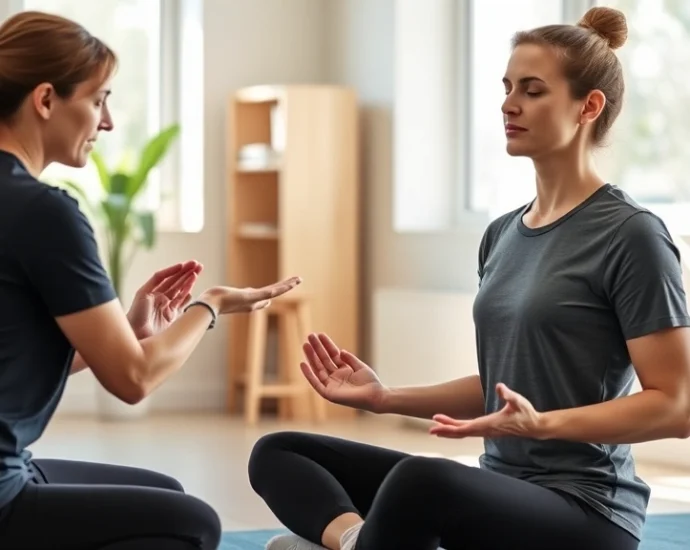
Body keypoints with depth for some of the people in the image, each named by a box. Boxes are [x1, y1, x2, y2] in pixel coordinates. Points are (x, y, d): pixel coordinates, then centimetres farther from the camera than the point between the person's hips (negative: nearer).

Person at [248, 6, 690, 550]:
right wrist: (385, 397, 9)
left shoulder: (630, 235, -10)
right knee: (277, 453, 1)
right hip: (503, 490, 9)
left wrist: (542, 424, -27)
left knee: (420, 479, -40)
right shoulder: (503, 234, 14)